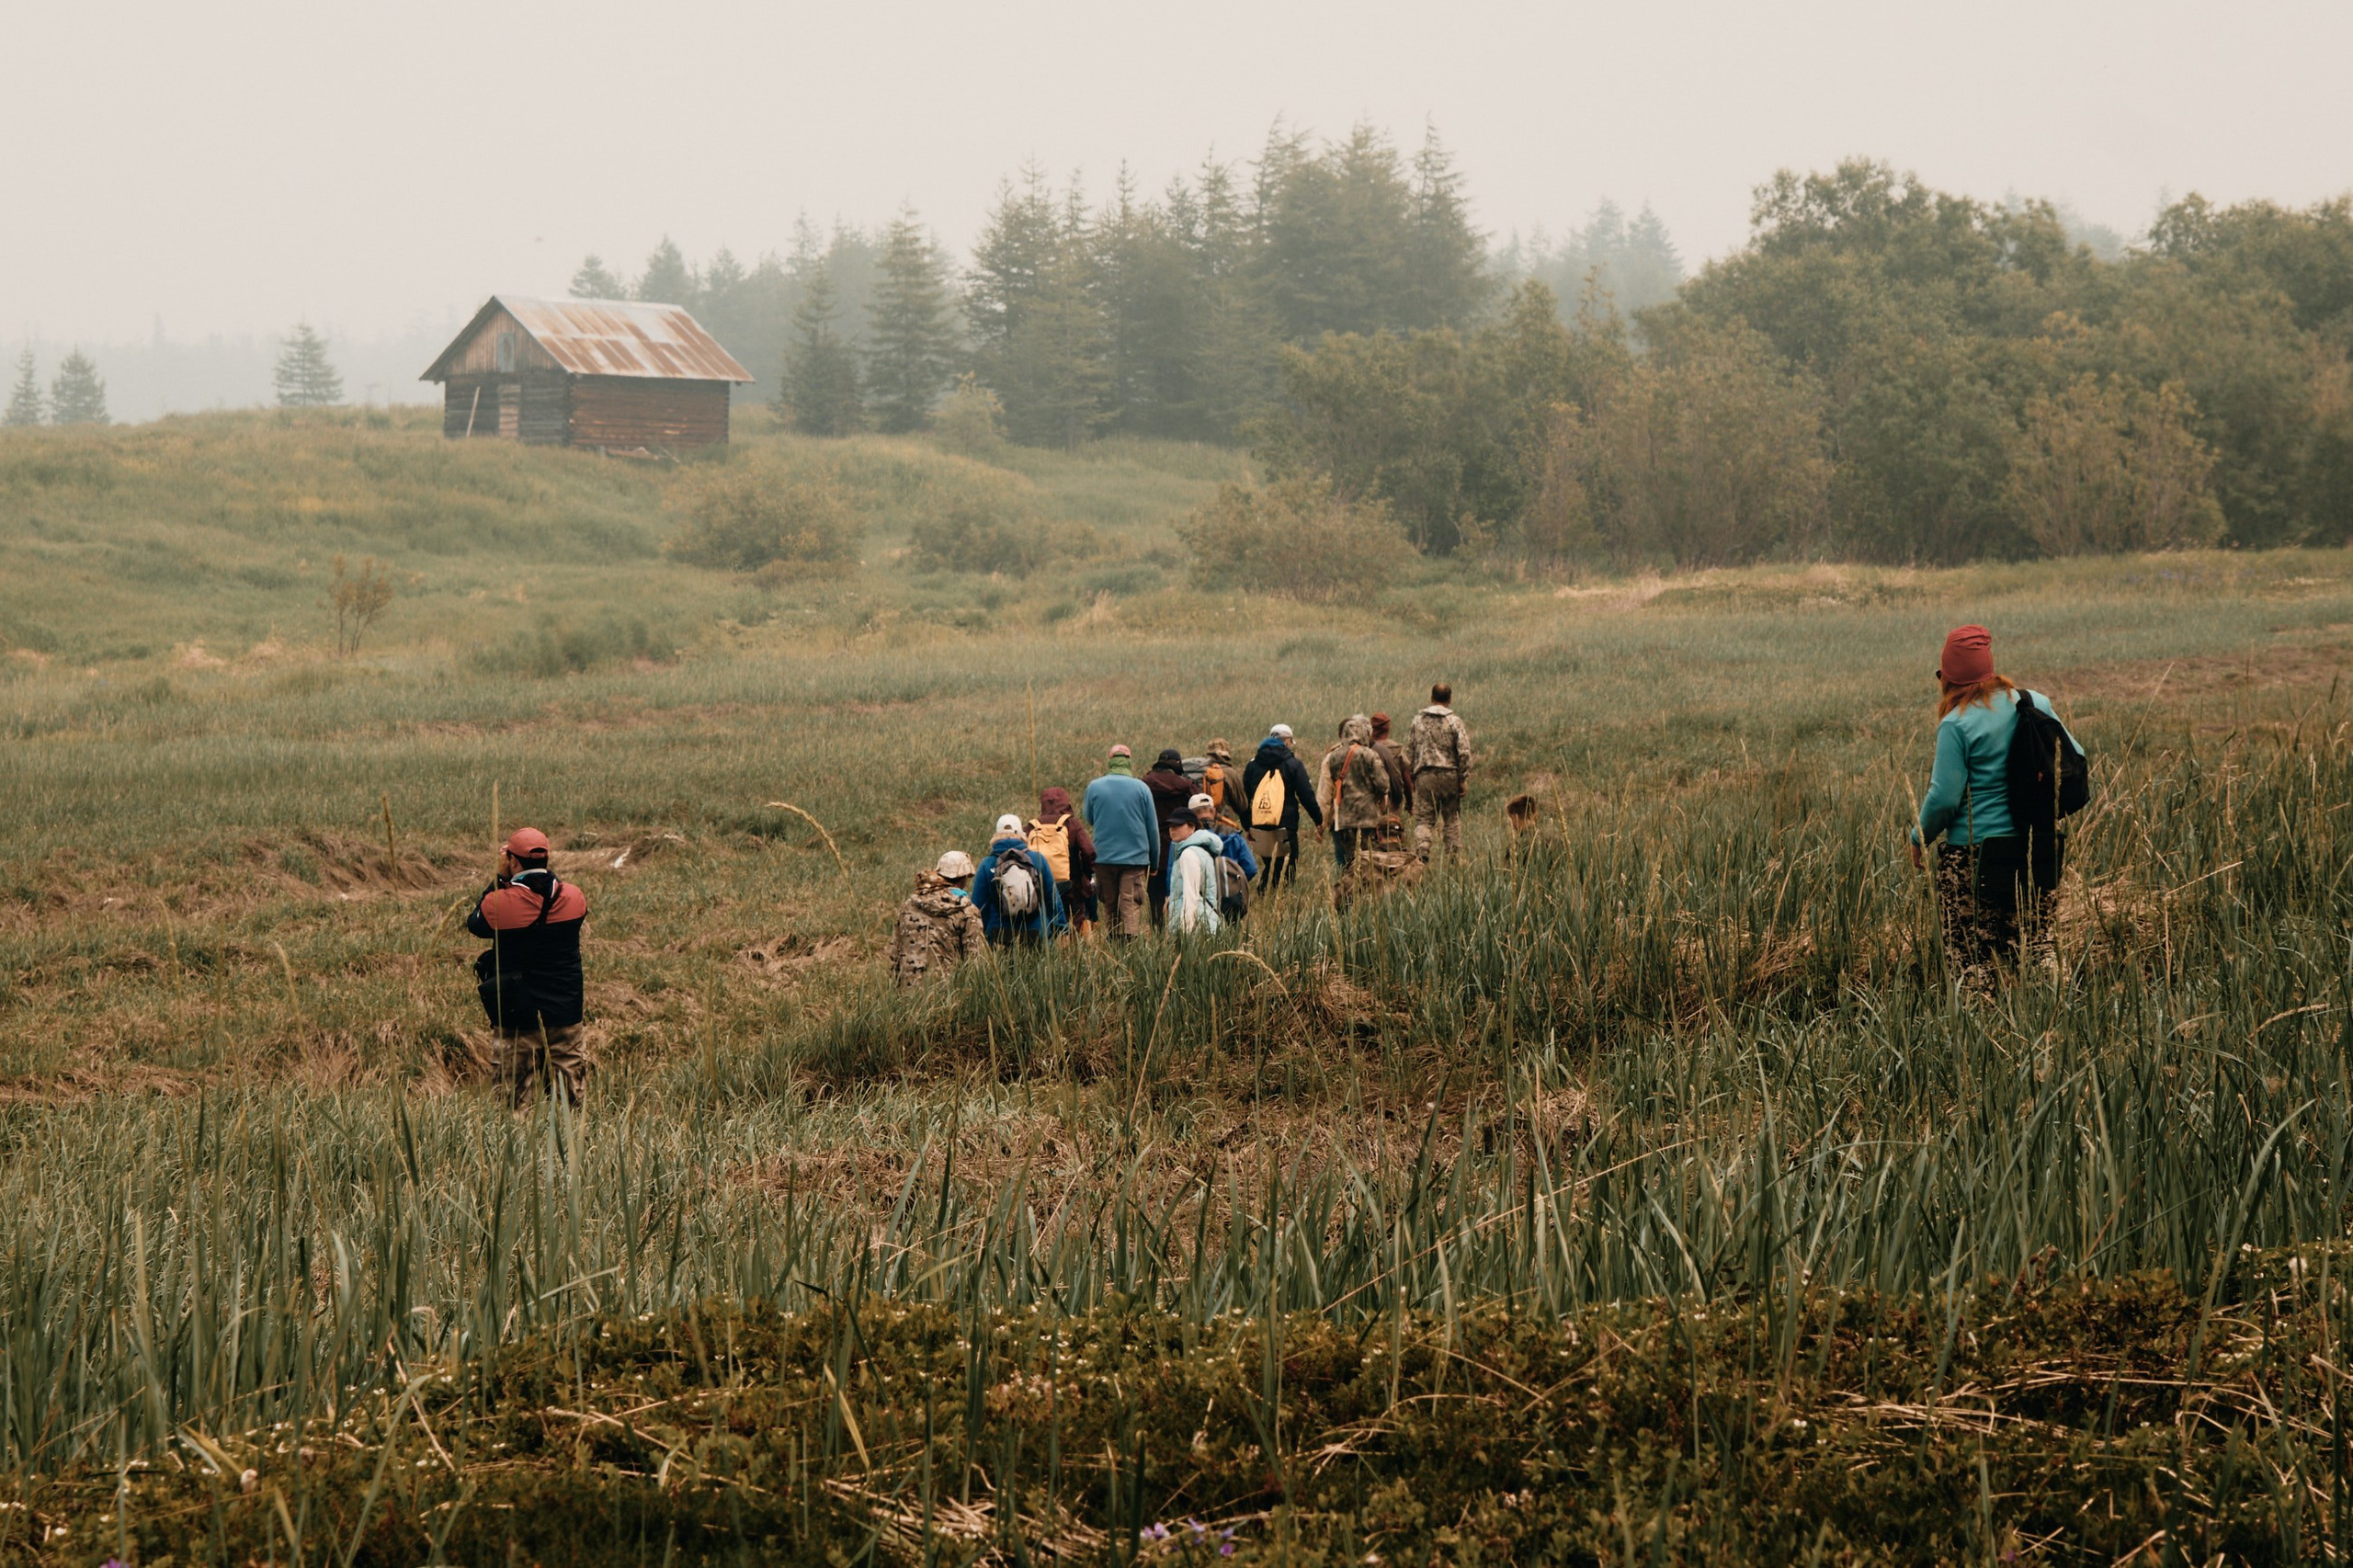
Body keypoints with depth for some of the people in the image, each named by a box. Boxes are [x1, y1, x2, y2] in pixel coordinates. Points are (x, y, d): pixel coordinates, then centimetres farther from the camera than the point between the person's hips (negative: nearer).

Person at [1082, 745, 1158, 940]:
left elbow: (1089, 820, 15)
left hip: (1103, 856, 1)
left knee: (1109, 905, 12)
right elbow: (1153, 827, 5)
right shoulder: (1141, 788, -2)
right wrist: (1154, 862, 13)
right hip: (1135, 856, -1)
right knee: (1132, 905, -5)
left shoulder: (1094, 787, 0)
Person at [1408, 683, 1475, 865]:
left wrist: (1411, 778, 17)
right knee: (1452, 819, 8)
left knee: (1423, 818, 1)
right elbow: (1464, 752, -8)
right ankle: (1454, 858, 7)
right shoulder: (1455, 721, -3)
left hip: (1425, 776, 1)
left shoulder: (1418, 720, 7)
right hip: (1449, 774, -1)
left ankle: (1421, 850, -21)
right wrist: (1464, 779, -3)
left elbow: (1409, 751, 11)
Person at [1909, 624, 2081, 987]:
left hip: (1973, 852, -6)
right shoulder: (2035, 704, 3)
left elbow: (1944, 797, -14)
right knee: (2034, 943, 13)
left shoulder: (1957, 724, -14)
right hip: (2032, 846, 6)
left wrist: (1919, 838, 3)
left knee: (1974, 959, 0)